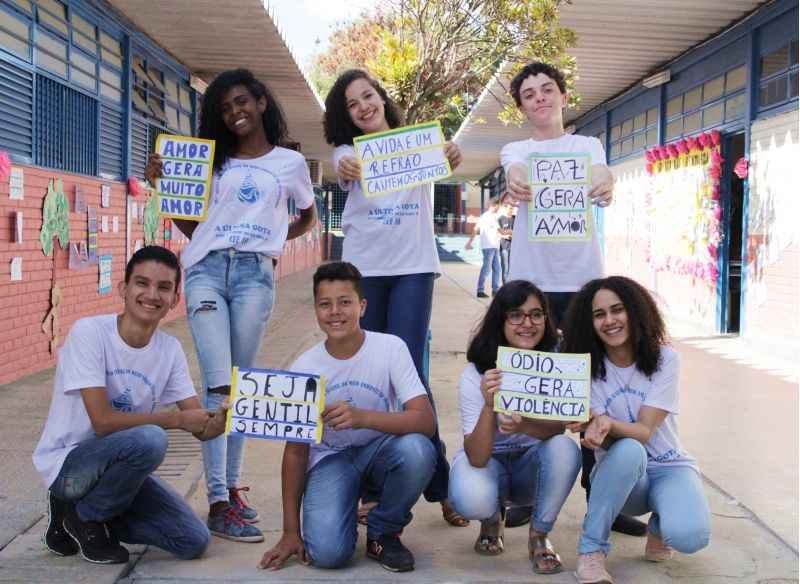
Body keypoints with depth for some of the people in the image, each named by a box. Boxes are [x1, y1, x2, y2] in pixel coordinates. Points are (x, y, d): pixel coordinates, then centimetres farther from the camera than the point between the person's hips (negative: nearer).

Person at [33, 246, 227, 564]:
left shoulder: (170, 349, -2)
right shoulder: (88, 332, -19)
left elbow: (201, 426, -5)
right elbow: (104, 422, -25)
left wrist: (223, 417, -29)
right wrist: (177, 419, -19)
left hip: (119, 463, 6)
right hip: (66, 463, -6)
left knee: (194, 541, -7)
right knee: (149, 439, -34)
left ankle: (87, 518, 12)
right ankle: (85, 516, -5)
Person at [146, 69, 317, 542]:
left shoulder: (289, 161, 13)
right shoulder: (212, 159, 16)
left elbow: (309, 216, 26)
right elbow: (190, 225, 15)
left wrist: (275, 239, 11)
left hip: (254, 273, 0)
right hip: (206, 270, 0)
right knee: (218, 385, -12)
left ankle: (232, 488, 12)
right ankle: (219, 503, -15)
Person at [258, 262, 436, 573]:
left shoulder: (390, 348, -16)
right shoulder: (304, 367, -11)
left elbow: (426, 421, -25)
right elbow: (296, 450, -4)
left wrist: (362, 417, -42)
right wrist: (290, 532, -5)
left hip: (380, 450, 0)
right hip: (330, 459, 0)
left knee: (417, 449, -35)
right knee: (327, 553, -25)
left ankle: (383, 533, -5)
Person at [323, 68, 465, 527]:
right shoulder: (348, 150, 8)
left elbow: (439, 163, -11)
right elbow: (345, 166, -15)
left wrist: (451, 158, -34)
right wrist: (346, 170, -39)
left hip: (413, 268, -1)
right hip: (362, 269, 1)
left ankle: (440, 484, 1)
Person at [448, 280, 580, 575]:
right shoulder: (476, 374, -20)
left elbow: (559, 427, -23)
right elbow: (476, 457, -27)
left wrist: (524, 426, -46)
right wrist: (489, 406, -45)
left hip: (533, 463, 1)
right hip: (488, 460, -1)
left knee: (564, 448, -32)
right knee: (471, 499, -35)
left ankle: (539, 536, -7)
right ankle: (492, 518, 6)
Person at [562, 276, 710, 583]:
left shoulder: (664, 359, -11)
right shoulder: (588, 367, -7)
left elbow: (645, 431, -19)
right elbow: (601, 438, -15)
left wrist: (609, 424, -41)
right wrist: (594, 430, -40)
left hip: (669, 468, 0)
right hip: (619, 471, 1)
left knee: (689, 536, -32)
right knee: (628, 450, -37)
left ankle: (659, 527, 6)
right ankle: (591, 549, -20)